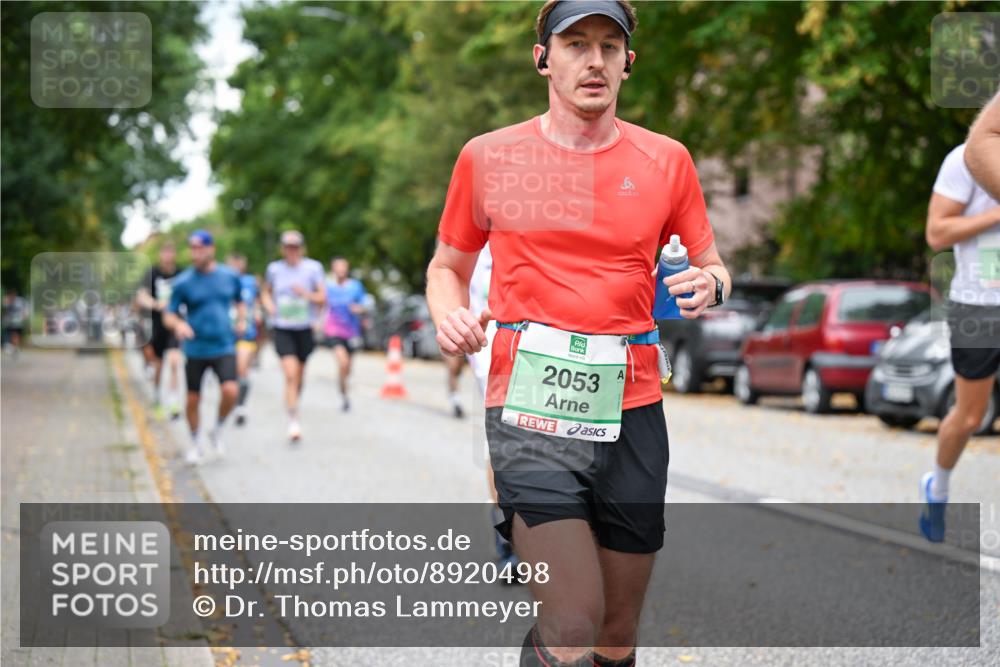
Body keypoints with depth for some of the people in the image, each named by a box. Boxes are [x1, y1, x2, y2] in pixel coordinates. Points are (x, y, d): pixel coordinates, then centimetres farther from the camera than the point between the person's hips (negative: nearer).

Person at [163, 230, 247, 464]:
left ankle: (217, 431, 8)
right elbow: (169, 315, -2)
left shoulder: (230, 276, 2)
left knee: (230, 391, -19)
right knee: (193, 400, 4)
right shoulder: (183, 282, -4)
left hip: (224, 347, 0)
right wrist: (178, 324, -24)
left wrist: (241, 319, 3)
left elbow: (239, 301, 22)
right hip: (195, 349, 0)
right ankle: (196, 444, 27)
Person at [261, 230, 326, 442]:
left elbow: (322, 298, 0)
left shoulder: (313, 268, 0)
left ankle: (294, 406, 38)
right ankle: (293, 421, -18)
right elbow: (266, 292, 20)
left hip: (305, 328, 1)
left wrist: (306, 294, -20)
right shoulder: (274, 269, 4)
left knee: (299, 376, 12)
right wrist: (269, 305, -2)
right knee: (290, 374, -17)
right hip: (282, 329, -1)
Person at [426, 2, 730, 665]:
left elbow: (714, 266, 17)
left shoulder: (666, 159, 8)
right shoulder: (488, 157, 5)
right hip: (530, 416, -2)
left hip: (631, 415, 3)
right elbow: (448, 267, 17)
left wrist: (709, 284, -8)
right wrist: (450, 317, -6)